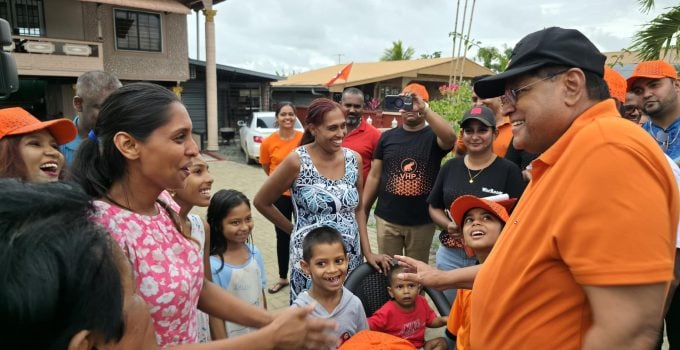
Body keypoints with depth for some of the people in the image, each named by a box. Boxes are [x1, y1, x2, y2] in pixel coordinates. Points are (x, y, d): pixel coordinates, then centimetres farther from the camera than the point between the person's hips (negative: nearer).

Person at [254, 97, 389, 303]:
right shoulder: (297, 161, -14)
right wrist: (293, 229, 1)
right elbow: (261, 202, -3)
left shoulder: (354, 159, -1)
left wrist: (368, 253, 2)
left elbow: (357, 210, 8)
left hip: (351, 257, 4)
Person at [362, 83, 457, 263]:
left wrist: (424, 109, -33)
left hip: (422, 222, -1)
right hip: (387, 219, 1)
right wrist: (363, 211, 4)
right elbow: (374, 176, 6)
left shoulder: (433, 136, -1)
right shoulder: (387, 137, 5)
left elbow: (450, 137, -27)